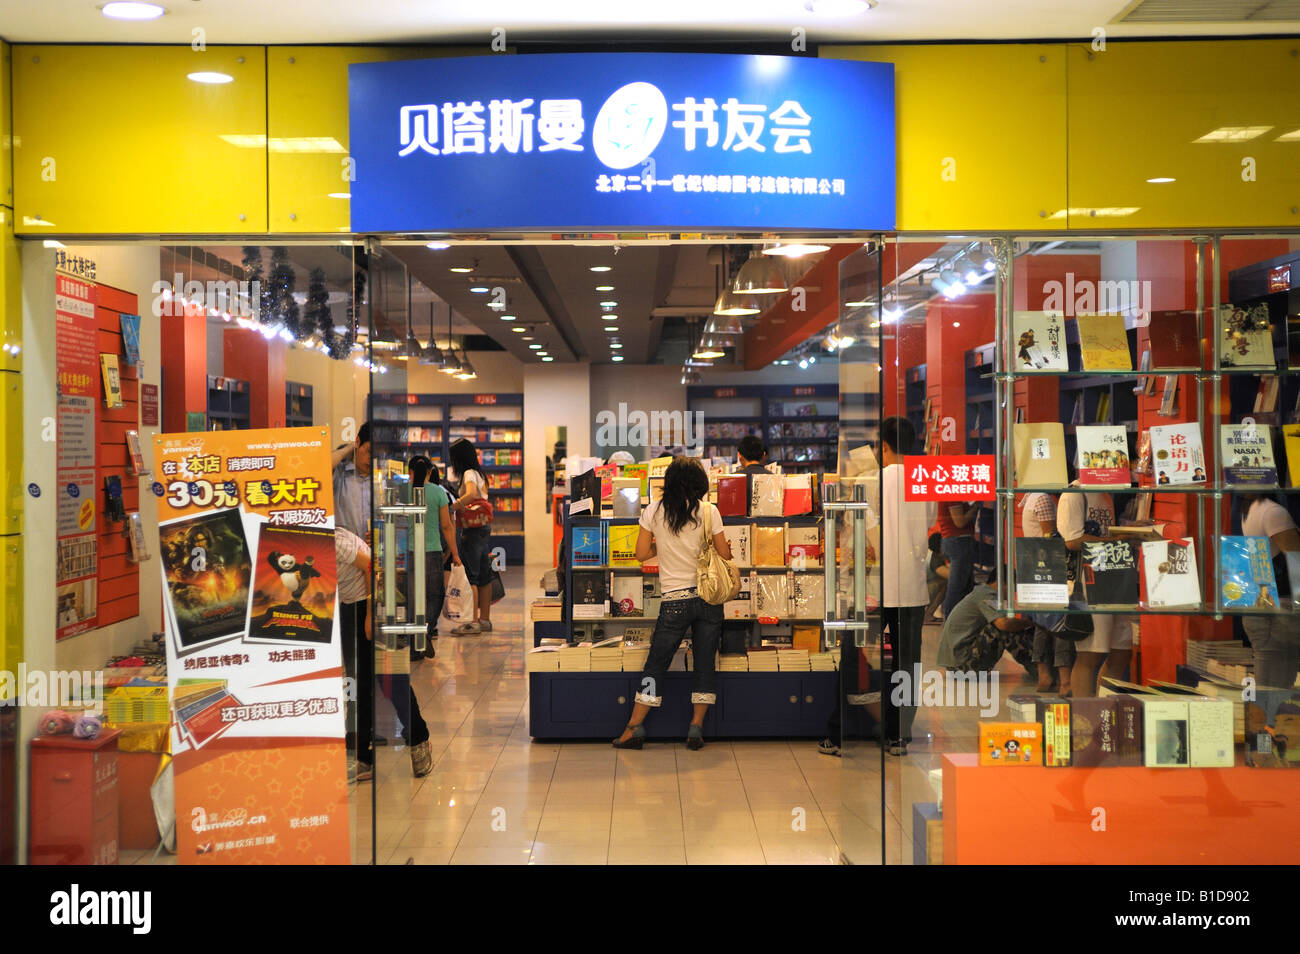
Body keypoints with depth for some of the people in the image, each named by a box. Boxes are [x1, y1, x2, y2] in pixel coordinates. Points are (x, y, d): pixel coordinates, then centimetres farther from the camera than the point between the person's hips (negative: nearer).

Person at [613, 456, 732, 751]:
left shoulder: (653, 511, -2)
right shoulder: (708, 511, -3)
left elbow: (641, 553, 1)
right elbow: (725, 554, 1)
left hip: (675, 600, 0)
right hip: (708, 597, 0)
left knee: (656, 665, 6)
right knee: (705, 663, 8)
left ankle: (635, 727, 6)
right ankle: (696, 727, 7)